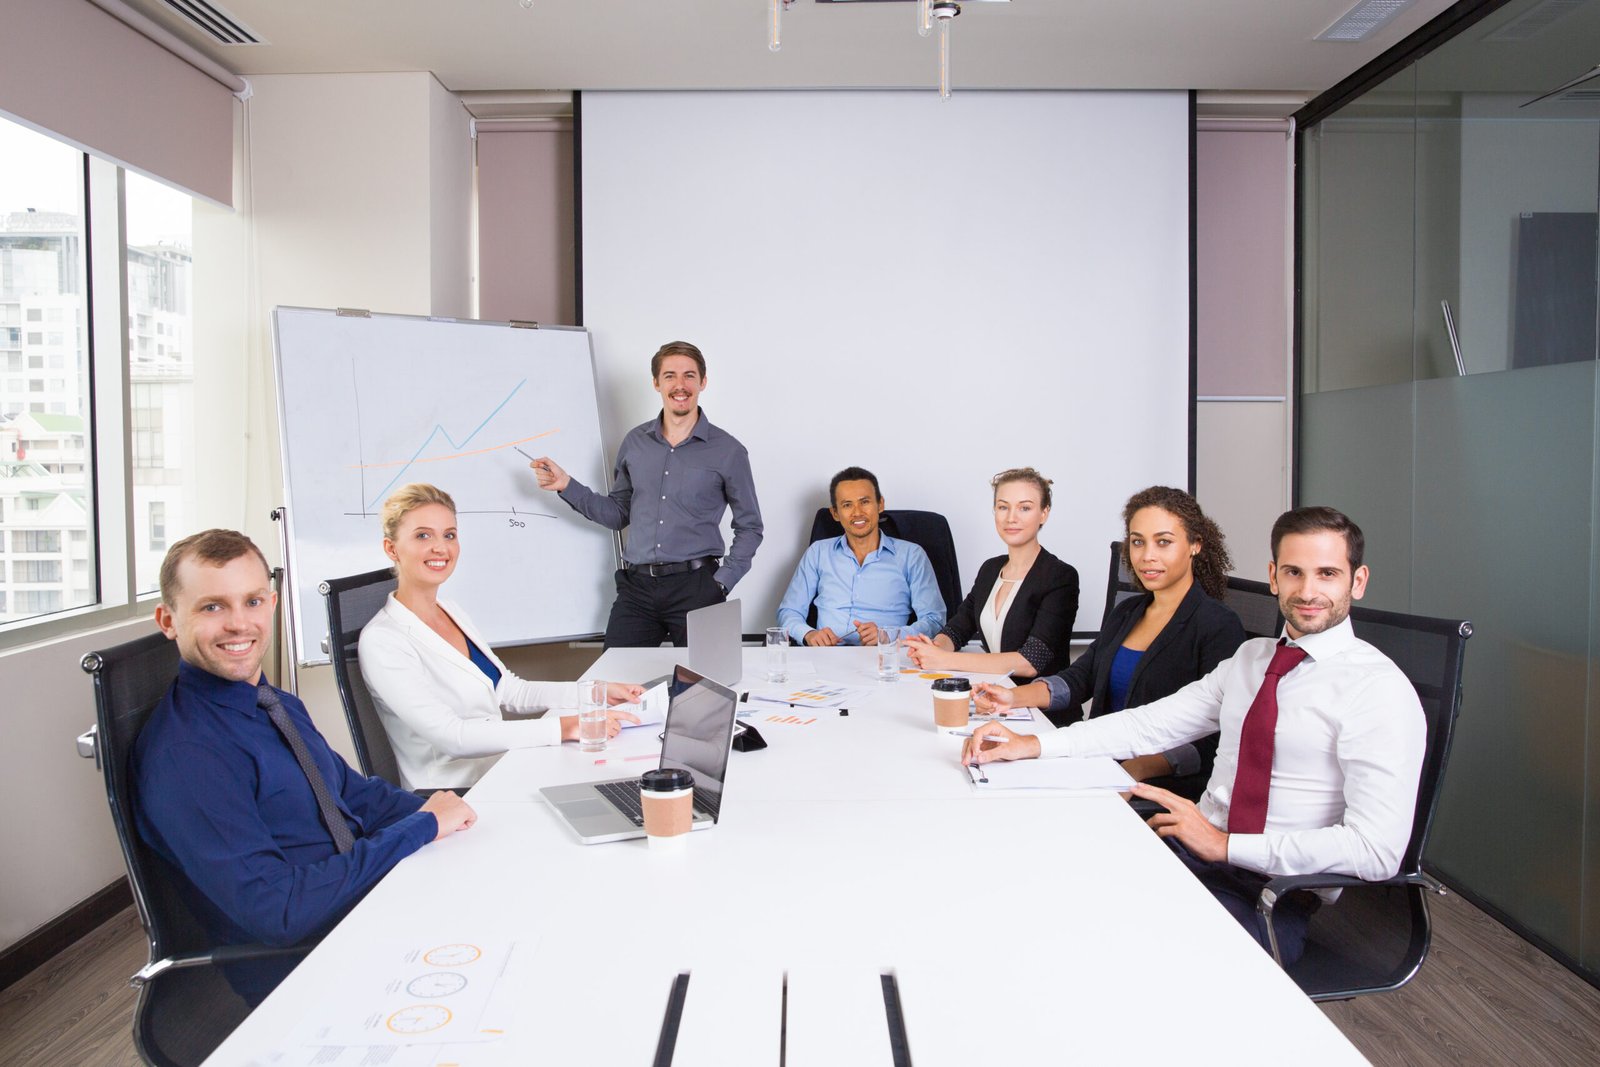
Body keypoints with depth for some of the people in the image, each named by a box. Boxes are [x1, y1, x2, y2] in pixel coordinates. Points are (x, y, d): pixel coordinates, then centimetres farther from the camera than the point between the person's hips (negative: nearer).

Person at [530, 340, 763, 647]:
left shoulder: (728, 451, 0)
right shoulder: (635, 443, 9)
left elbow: (749, 528, 5)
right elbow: (619, 514, 16)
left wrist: (722, 583, -6)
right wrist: (566, 485, 4)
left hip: (695, 587, -2)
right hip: (636, 587, 3)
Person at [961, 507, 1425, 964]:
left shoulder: (1378, 689, -10)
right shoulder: (1251, 656, 13)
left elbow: (1376, 851, -19)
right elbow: (1154, 722, 9)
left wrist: (1225, 843, -19)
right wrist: (1033, 745, -2)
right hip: (1187, 848, 6)